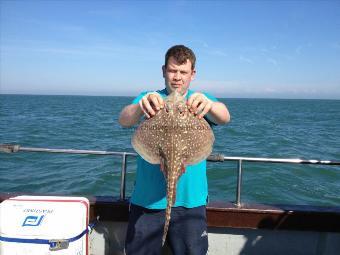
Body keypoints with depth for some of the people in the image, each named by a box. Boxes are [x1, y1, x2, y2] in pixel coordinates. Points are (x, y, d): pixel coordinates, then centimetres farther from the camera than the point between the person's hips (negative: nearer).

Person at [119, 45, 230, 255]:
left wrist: (209, 104, -40)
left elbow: (224, 117, -17)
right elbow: (124, 120, -16)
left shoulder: (200, 101, 3)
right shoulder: (148, 99, 2)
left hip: (190, 200, 0)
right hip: (146, 199, 1)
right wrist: (140, 107, -40)